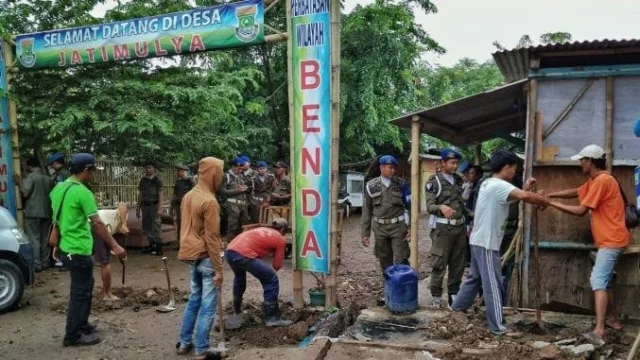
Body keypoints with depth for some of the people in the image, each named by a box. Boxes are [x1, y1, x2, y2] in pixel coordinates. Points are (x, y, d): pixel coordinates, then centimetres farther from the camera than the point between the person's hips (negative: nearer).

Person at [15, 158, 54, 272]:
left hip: (33, 213, -6)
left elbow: (25, 193, -14)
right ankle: (45, 263, 15)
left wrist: (19, 182, -1)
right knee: (45, 239, 11)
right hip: (46, 212, 6)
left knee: (34, 239, -1)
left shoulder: (31, 177, -9)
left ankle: (37, 265, -1)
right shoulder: (48, 178, 9)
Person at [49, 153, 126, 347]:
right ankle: (73, 335, 13)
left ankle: (81, 324, 34)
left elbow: (56, 219, 16)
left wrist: (56, 246, 24)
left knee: (84, 287, 22)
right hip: (78, 251, -9)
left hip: (67, 248, 9)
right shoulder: (82, 192, -20)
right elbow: (97, 223, -22)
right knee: (80, 292, 3)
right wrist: (114, 246, -18)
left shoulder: (59, 188, 8)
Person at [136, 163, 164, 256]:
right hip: (145, 206, 6)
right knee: (146, 226, 8)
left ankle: (158, 246, -3)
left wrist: (160, 208, -17)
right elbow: (140, 194, 17)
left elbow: (160, 194, -8)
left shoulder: (157, 180, -3)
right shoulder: (143, 180, 12)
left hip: (154, 205, -5)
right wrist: (138, 208, 15)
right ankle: (152, 245, 18)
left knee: (156, 226, -7)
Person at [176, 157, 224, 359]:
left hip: (191, 256, 9)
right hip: (206, 258, -9)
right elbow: (211, 238, -20)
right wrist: (219, 269, -16)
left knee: (194, 299, 20)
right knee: (208, 305, 1)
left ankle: (184, 343, 27)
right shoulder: (209, 201, -19)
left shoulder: (188, 196, 8)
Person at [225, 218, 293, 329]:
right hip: (244, 255, -7)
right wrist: (268, 270, 34)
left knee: (239, 278, 35)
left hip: (230, 251, 7)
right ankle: (272, 318, 13)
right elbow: (277, 265, 13)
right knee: (271, 280, 9)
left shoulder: (262, 229, 32)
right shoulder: (280, 239, 13)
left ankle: (237, 313, 46)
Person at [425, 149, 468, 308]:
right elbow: (429, 206, -14)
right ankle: (436, 295, 8)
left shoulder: (459, 180, 13)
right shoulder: (434, 181, -6)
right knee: (439, 263, -3)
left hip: (460, 226, 6)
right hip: (443, 227, -6)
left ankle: (454, 293, 22)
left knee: (458, 263, 10)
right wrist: (441, 207, -33)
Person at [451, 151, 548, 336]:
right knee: (493, 285, -4)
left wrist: (525, 188, 8)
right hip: (487, 243, -10)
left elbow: (514, 196, 20)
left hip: (479, 240, 10)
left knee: (475, 277, 22)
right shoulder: (499, 185, -19)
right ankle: (498, 327, 2)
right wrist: (544, 202, -17)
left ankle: (457, 306, 34)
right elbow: (525, 196, -34)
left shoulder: (488, 183, 13)